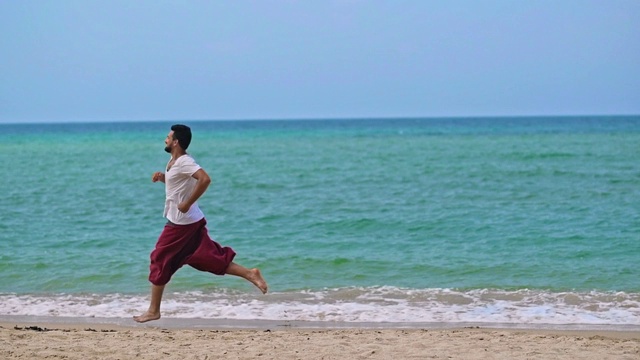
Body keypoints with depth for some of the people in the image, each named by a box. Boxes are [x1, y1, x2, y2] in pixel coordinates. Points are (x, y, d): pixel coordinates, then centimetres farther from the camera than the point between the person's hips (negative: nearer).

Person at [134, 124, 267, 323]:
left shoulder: (184, 162, -19)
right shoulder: (175, 161, 11)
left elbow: (205, 179, -33)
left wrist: (187, 204, -27)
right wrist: (163, 177, 7)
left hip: (181, 223, -10)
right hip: (191, 222, 10)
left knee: (159, 261, 1)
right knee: (209, 258, 9)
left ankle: (153, 311, 8)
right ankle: (250, 273, 3)